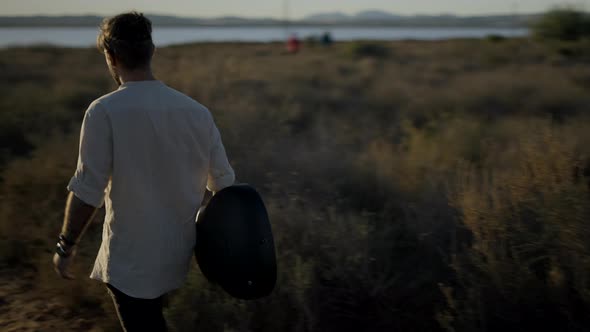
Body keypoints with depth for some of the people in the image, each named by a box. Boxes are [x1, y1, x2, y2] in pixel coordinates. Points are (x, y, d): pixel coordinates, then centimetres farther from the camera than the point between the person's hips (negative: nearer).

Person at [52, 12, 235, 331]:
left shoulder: (105, 111, -17)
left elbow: (87, 191, -18)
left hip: (132, 260, -5)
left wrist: (66, 246, -4)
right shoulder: (197, 111, -4)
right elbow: (224, 183, 2)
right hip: (178, 254, 5)